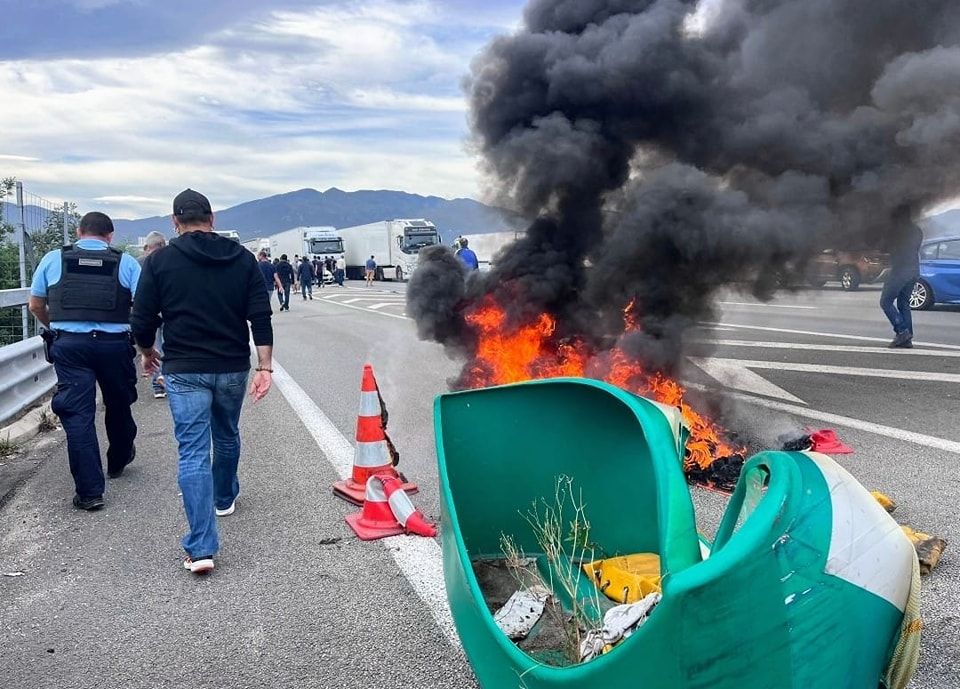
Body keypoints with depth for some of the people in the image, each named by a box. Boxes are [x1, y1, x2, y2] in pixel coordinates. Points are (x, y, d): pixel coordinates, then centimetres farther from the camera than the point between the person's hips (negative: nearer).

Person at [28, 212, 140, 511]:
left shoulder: (53, 259, 7)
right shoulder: (126, 262, 3)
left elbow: (35, 305, 13)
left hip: (69, 344, 0)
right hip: (114, 344, 0)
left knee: (78, 415, 2)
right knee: (118, 407, 21)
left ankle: (89, 491, 1)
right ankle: (118, 461, 43)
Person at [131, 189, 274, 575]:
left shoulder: (161, 261, -4)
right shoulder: (242, 258, 2)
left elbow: (142, 321, -2)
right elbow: (261, 317, -6)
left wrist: (147, 352, 18)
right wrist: (265, 367, -6)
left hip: (184, 370, -3)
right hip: (232, 368, 3)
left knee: (193, 453, -3)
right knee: (227, 437, 25)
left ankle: (202, 547, -9)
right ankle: (225, 498, 48)